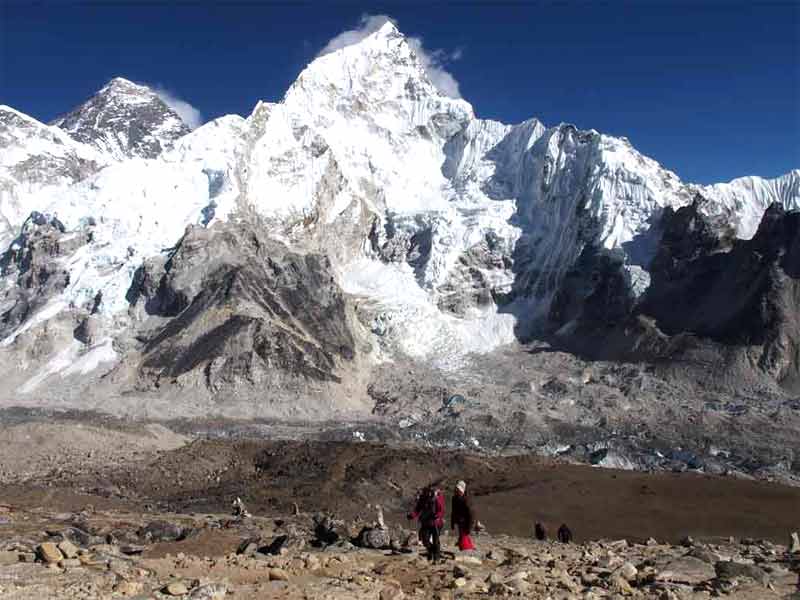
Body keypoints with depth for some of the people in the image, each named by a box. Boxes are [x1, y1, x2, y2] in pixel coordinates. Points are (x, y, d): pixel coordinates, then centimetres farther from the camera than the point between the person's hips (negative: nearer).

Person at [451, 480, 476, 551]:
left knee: (463, 539, -9)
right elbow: (453, 512, 13)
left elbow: (470, 514, -18)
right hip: (459, 522, 8)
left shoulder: (466, 500, -19)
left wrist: (469, 527, -19)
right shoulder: (455, 498, 2)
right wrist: (452, 523, 17)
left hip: (465, 523, -8)